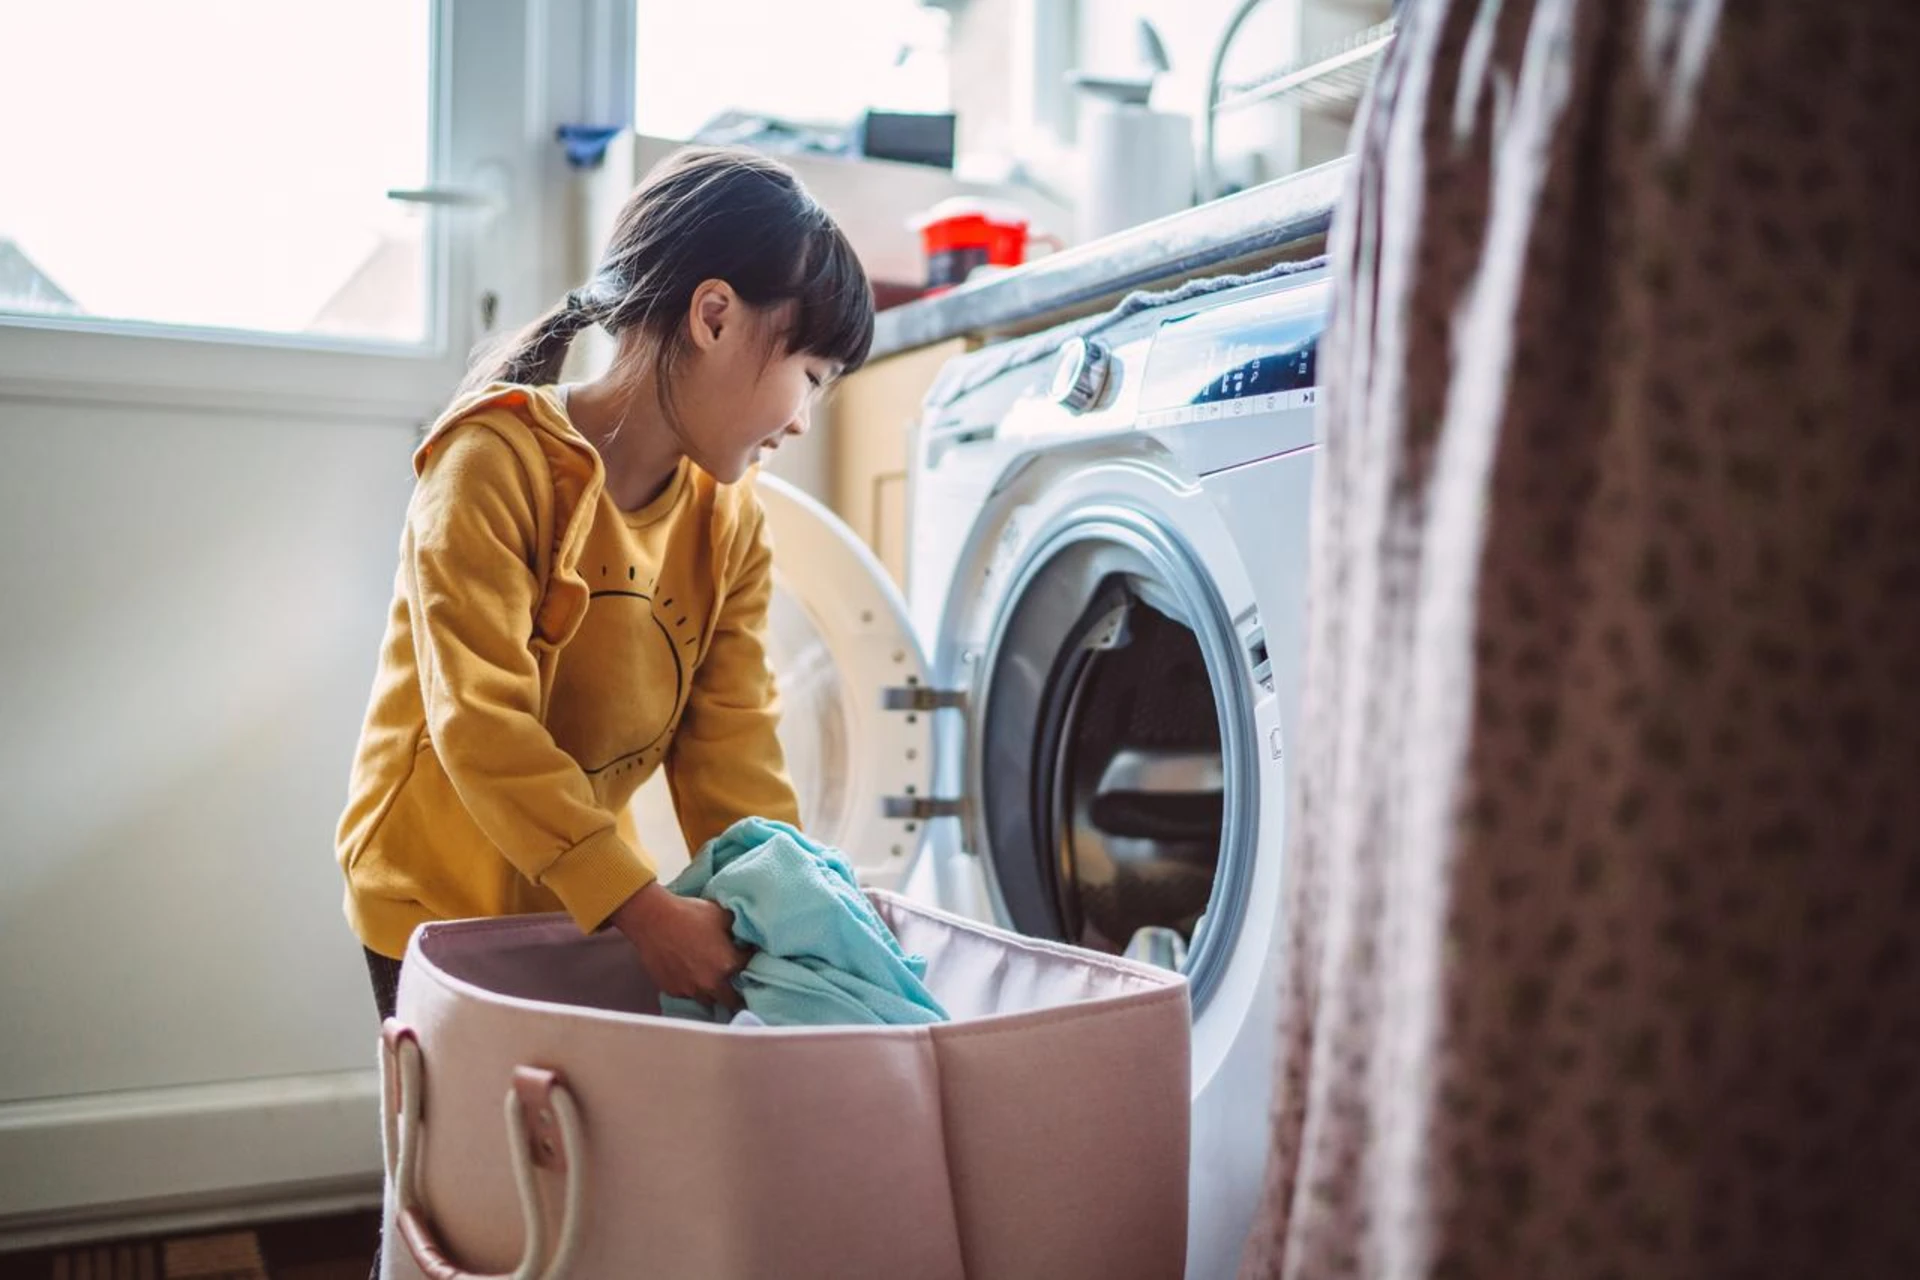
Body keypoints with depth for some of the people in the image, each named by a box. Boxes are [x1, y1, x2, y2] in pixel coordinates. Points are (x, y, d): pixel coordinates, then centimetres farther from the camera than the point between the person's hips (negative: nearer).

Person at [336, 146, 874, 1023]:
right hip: (439, 897, -5)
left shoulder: (730, 524, -2)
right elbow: (483, 727, -29)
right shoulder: (499, 462, -22)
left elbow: (728, 745, -5)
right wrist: (640, 908, -34)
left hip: (591, 896, 6)